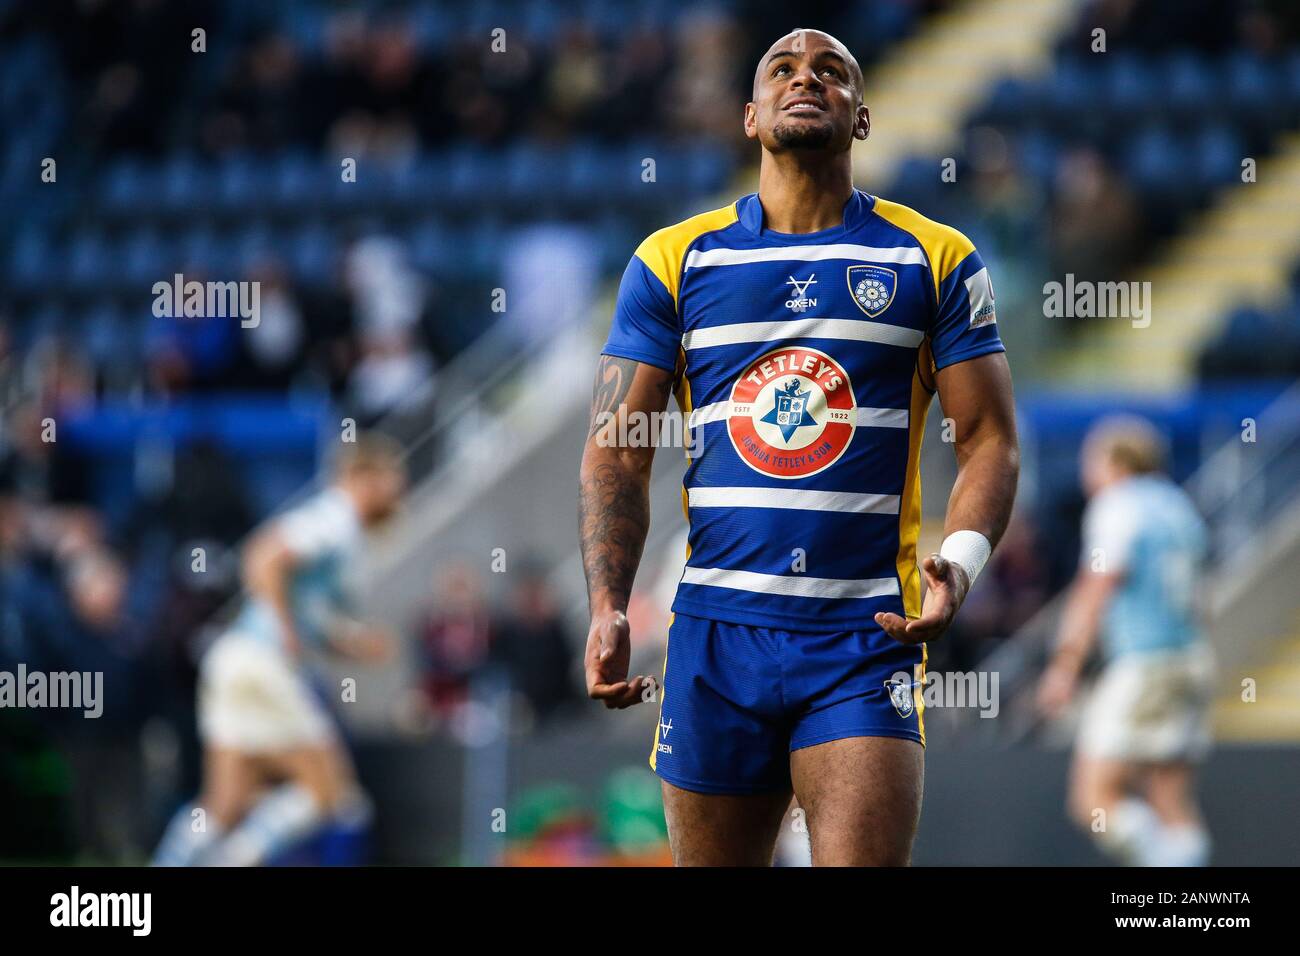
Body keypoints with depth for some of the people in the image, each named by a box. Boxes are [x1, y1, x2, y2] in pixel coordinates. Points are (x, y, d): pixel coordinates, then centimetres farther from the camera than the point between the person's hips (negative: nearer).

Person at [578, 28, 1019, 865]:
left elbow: (991, 439, 5)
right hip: (716, 631, 2)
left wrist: (961, 561, -15)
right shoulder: (675, 260, 9)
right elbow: (618, 450, 7)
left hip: (866, 638, -2)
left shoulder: (936, 261, 7)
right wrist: (607, 607, -7)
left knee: (863, 861, -16)